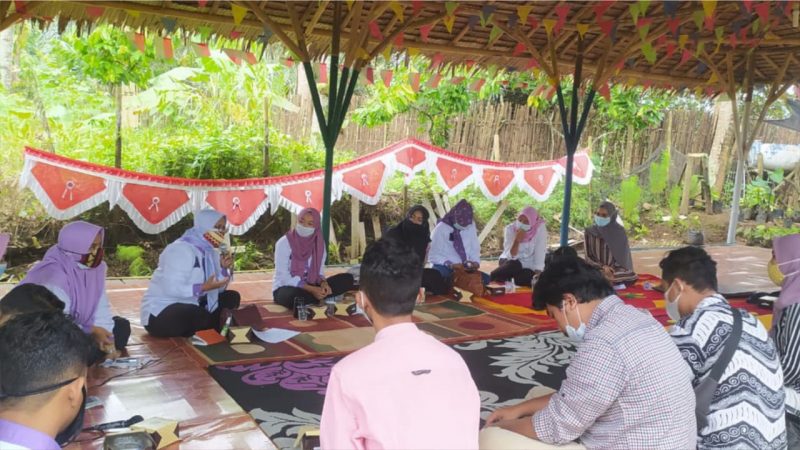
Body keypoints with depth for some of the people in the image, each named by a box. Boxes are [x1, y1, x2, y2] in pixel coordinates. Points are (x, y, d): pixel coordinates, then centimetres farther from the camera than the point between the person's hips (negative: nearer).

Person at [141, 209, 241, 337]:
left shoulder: (211, 251, 6)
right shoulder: (181, 250, -20)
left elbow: (218, 288, 6)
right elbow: (171, 288, -31)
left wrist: (225, 268, -10)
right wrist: (203, 287, -33)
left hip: (191, 308, 9)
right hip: (160, 313, -9)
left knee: (232, 298, 4)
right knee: (200, 315, -36)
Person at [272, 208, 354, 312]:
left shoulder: (319, 243, 0)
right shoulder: (284, 242, -14)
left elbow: (319, 271, 6)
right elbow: (283, 277, -18)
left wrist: (323, 283, -18)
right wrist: (311, 289, -24)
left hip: (311, 287, 6)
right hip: (286, 288, -6)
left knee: (347, 279, -9)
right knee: (293, 296, -43)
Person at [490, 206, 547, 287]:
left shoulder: (540, 228, -17)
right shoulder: (511, 228, -13)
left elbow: (540, 253, -19)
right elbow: (511, 256, -18)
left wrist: (537, 275, -28)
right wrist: (517, 241, -34)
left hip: (529, 267, 0)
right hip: (510, 261, 0)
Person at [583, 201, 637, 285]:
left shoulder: (620, 232, -2)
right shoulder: (589, 232, 1)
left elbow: (623, 257, 0)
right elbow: (589, 256, 1)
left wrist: (612, 271, -16)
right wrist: (603, 267, -15)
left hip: (617, 271, 0)